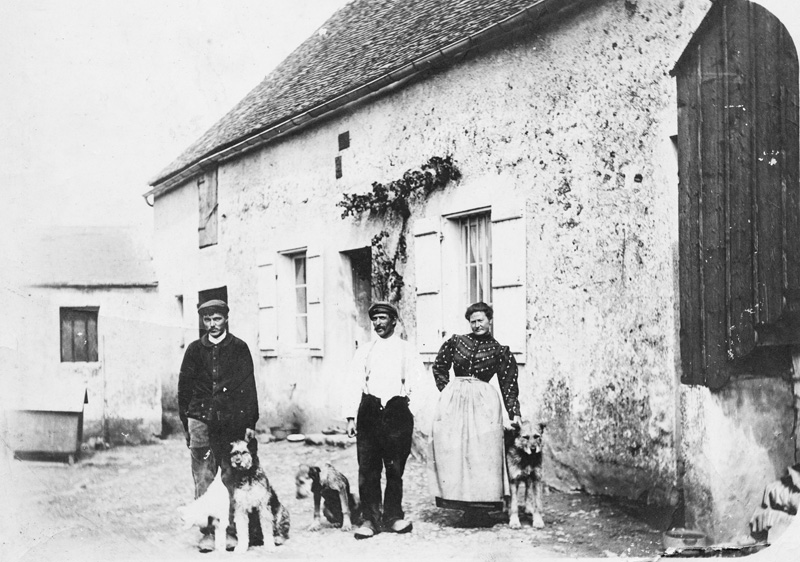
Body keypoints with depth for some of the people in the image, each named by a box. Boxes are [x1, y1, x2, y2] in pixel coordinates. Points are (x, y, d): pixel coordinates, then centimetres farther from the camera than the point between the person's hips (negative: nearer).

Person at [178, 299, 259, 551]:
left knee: (232, 478, -1)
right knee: (203, 479, -2)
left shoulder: (239, 348, 6)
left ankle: (231, 531, 5)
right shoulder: (195, 349, 11)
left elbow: (249, 386, 4)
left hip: (233, 421, -1)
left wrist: (250, 424, -2)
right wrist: (186, 423, 7)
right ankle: (207, 532, 2)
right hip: (201, 420, 1)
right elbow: (184, 386, 13)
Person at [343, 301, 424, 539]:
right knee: (367, 468, -3)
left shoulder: (407, 350, 12)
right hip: (369, 411, 1)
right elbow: (353, 384, 11)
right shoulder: (364, 351, 16)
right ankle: (370, 519, 3)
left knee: (395, 469, 1)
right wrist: (351, 416, 1)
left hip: (397, 410, -1)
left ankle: (393, 517, 13)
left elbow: (417, 381, 6)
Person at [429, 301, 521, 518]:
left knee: (482, 450, -7)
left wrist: (514, 413, 1)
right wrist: (447, 390, 8)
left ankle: (482, 501, -2)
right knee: (453, 449, -3)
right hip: (453, 401, 2)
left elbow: (508, 385, 7)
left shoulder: (499, 351, 7)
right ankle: (461, 500, 2)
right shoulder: (456, 342, 11)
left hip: (484, 402, -2)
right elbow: (439, 367, 20)